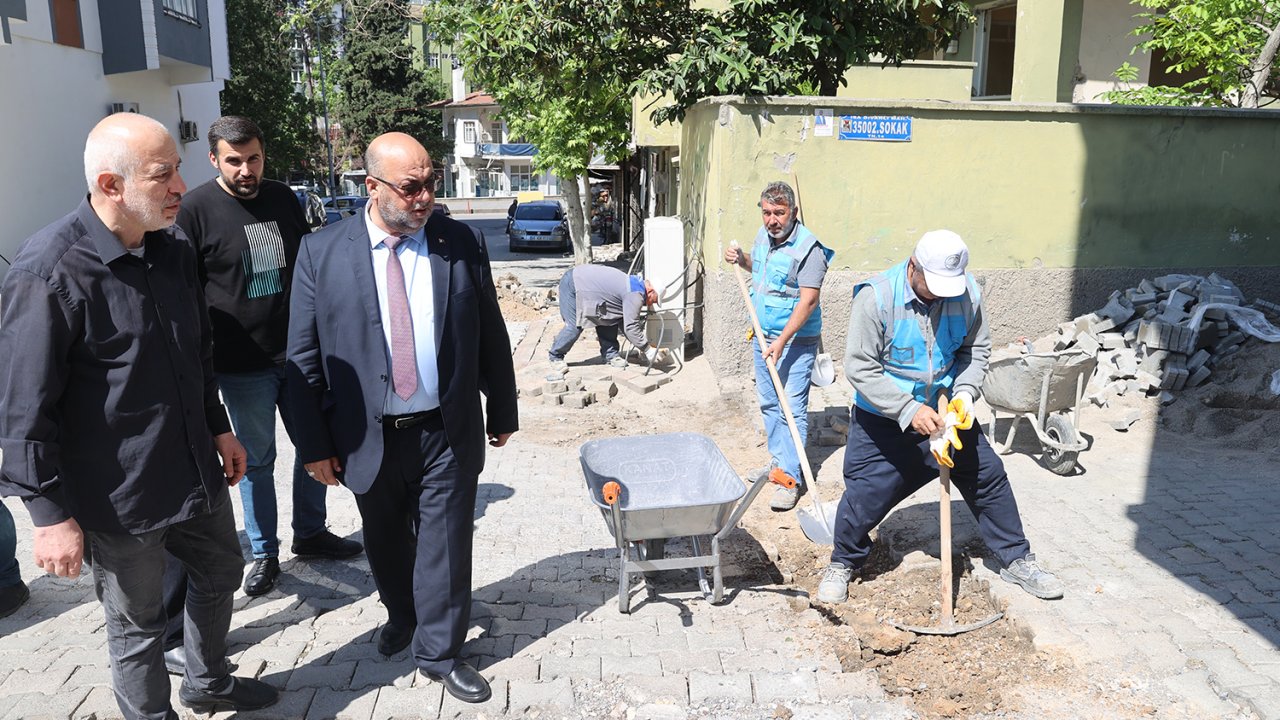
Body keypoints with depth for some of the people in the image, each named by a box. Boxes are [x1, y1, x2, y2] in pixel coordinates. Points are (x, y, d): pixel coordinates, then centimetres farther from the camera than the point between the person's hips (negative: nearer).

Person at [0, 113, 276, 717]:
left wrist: (218, 428, 18)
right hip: (118, 496, -7)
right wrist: (50, 513, -16)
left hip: (197, 471, 8)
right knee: (136, 623, 11)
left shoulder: (174, 250, 1)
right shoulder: (49, 272, -21)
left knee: (220, 575, 24)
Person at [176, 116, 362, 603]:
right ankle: (264, 554, 24)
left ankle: (310, 533, 33)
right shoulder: (195, 210, -9)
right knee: (257, 460, 8)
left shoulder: (284, 199, 5)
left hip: (300, 353, 5)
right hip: (242, 365, -4)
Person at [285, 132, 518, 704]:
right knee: (387, 544, 20)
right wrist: (315, 443, -3)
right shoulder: (321, 252, -6)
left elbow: (491, 336, 4)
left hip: (448, 434, 0)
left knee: (446, 545, 8)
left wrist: (502, 412, 9)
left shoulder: (462, 244, -3)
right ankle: (402, 615, 49)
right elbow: (304, 356, -3)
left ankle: (439, 651, 29)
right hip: (369, 438, 1)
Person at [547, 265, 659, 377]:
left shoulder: (635, 284, 10)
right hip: (572, 284, -10)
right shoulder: (635, 295, -21)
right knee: (575, 326, -13)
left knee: (608, 319, 7)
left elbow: (626, 322, 17)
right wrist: (647, 349, -12)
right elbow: (630, 327, -22)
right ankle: (555, 358, 6)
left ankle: (611, 356, 13)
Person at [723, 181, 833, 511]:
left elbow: (808, 301, -25)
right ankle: (778, 460, 31)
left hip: (795, 340, -8)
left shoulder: (808, 248, -20)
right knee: (768, 403, 16)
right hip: (763, 335, 8)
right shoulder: (763, 235, 5)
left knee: (792, 409, -7)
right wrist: (741, 259, 6)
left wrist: (782, 341, -30)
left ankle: (792, 479, -2)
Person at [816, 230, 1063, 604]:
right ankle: (842, 564, 25)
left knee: (989, 478, 10)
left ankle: (1017, 559, 31)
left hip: (944, 413, 4)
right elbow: (860, 367, -22)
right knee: (864, 496, -2)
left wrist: (965, 392, -15)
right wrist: (908, 410, -29)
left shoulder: (967, 293, -11)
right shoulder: (876, 297, -24)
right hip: (883, 420, -4)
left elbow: (976, 349, 4)